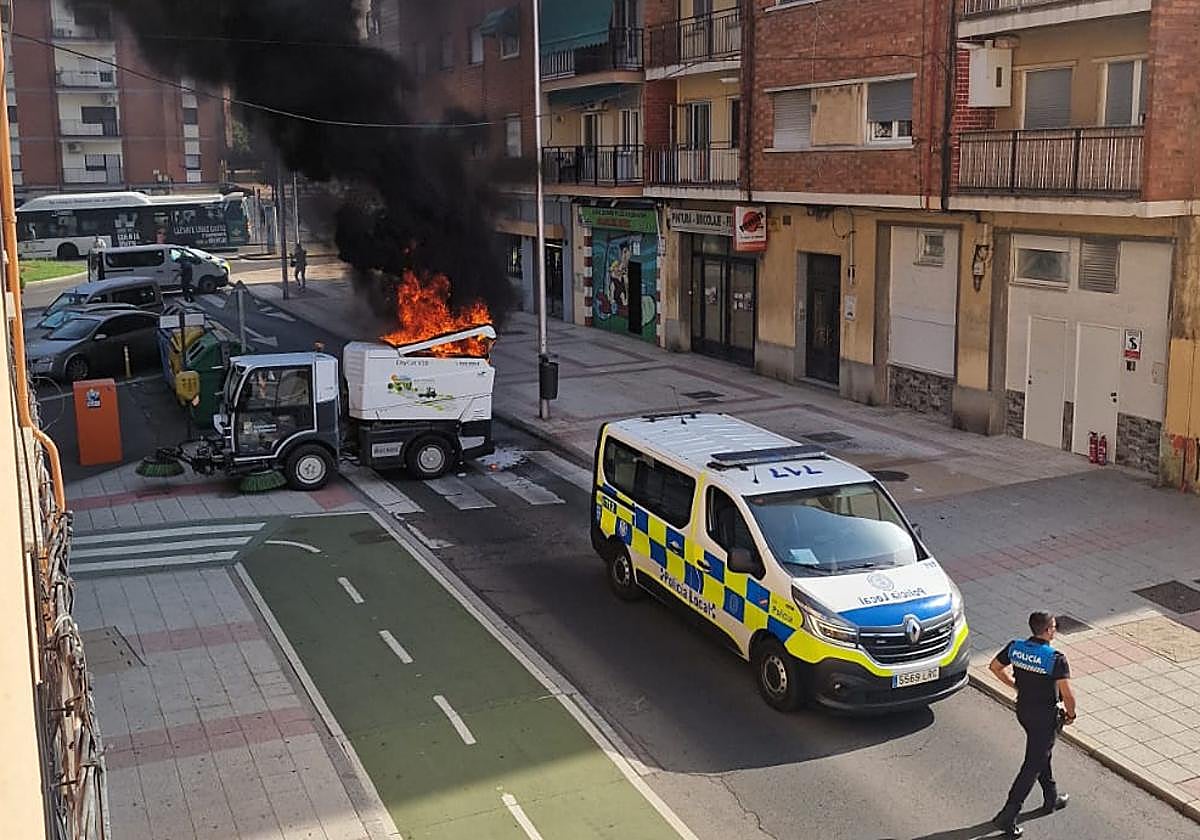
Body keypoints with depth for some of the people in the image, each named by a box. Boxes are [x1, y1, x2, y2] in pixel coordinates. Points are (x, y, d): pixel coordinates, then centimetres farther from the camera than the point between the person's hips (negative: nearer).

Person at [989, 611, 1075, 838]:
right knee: (1033, 765, 1)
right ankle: (1007, 815, 0)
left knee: (1042, 753, 27)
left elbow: (995, 667, 8)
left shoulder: (1015, 647, -7)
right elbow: (1068, 695, -24)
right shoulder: (1056, 659, -24)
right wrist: (1070, 714, -4)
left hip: (1023, 709, 6)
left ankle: (1051, 799, 43)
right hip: (1045, 716, -6)